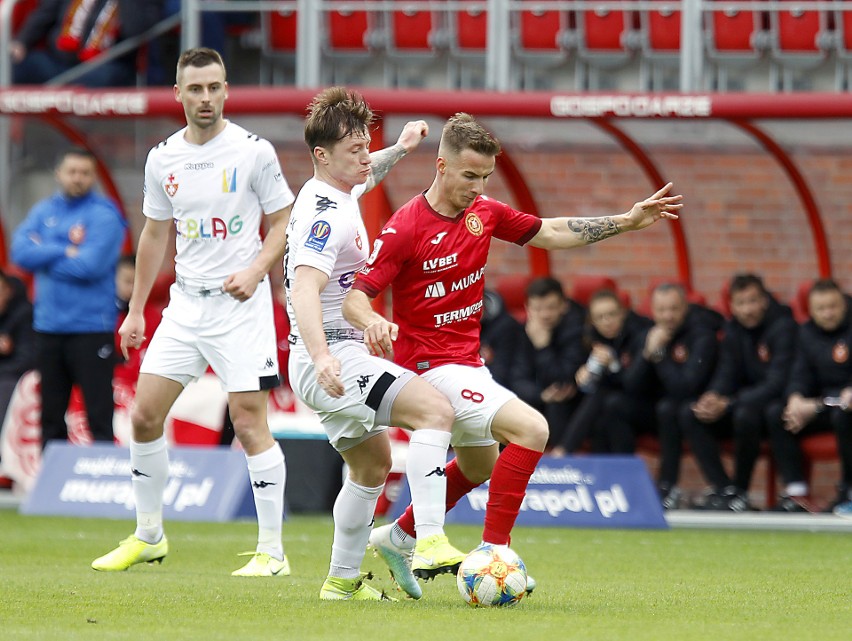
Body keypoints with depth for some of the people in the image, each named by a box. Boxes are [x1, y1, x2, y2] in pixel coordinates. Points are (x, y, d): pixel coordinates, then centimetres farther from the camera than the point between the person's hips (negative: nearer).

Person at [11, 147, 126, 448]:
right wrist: (65, 252, -12)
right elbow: (21, 251, -3)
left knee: (99, 414, -8)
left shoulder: (103, 215, -5)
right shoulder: (44, 211, 10)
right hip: (48, 327, 6)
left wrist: (45, 257, -6)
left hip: (91, 330, -6)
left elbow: (90, 265, -17)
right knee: (51, 414, 12)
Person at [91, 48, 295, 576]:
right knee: (145, 416, 2)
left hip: (241, 304, -5)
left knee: (250, 424, -10)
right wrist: (136, 310, 17)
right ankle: (149, 537, 18)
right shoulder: (163, 159, 6)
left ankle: (272, 552, -4)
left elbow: (284, 221, -1)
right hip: (185, 303, 5)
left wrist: (255, 271, -18)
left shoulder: (254, 151, -7)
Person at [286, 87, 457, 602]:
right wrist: (321, 357, -46)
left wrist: (400, 149, 34)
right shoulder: (327, 215, -21)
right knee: (436, 410, -25)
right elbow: (304, 289, -33)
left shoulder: (336, 192, 10)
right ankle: (430, 541, -35)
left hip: (340, 358, 11)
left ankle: (343, 580, 31)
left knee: (373, 463, 24)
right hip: (333, 359, -11)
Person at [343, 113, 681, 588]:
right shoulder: (406, 228, -19)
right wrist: (372, 322, -43)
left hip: (468, 362, 9)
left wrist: (627, 223, 7)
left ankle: (401, 536, 46)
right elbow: (355, 295, -20)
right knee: (531, 428, -25)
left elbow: (551, 233, 12)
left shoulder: (484, 212, 1)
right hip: (432, 366, -9)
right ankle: (494, 550, -22)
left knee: (479, 466, 30)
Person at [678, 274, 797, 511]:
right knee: (688, 413, -13)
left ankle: (739, 490, -20)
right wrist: (712, 398, -21)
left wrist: (726, 404, -31)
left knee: (745, 413, -39)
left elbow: (777, 384, -23)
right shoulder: (734, 329, 6)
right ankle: (722, 488, -20)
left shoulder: (783, 327, -15)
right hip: (746, 400, 7)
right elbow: (726, 375, 5)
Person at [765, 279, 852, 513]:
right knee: (775, 413, -16)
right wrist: (796, 399, -19)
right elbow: (800, 375, 4)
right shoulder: (807, 332, 11)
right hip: (820, 404, 6)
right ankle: (796, 491, -21)